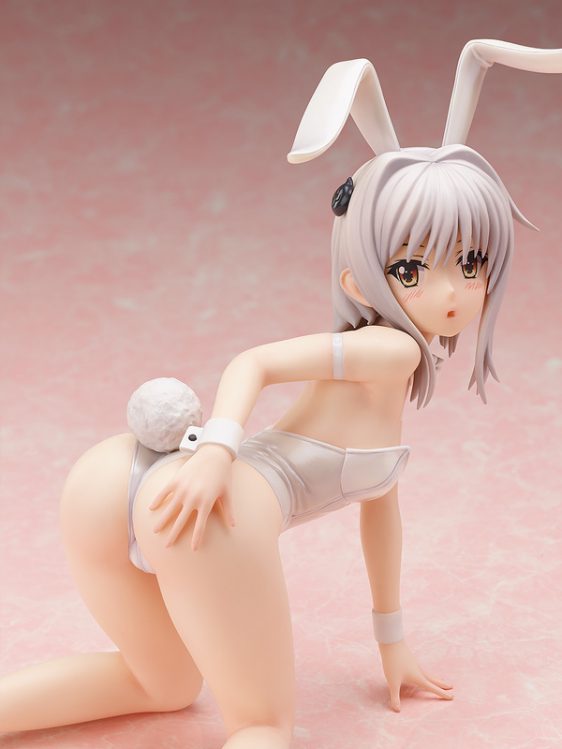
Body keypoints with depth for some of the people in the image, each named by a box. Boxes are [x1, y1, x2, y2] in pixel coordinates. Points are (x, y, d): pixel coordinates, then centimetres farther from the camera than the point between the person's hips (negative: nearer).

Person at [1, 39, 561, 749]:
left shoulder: (364, 354, 34)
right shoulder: (395, 350, 8)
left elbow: (379, 496, 39)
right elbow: (254, 361, -7)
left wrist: (392, 638, 44)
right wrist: (216, 452, -23)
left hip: (110, 476, 8)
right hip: (207, 506, -8)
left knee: (165, 683, 31)